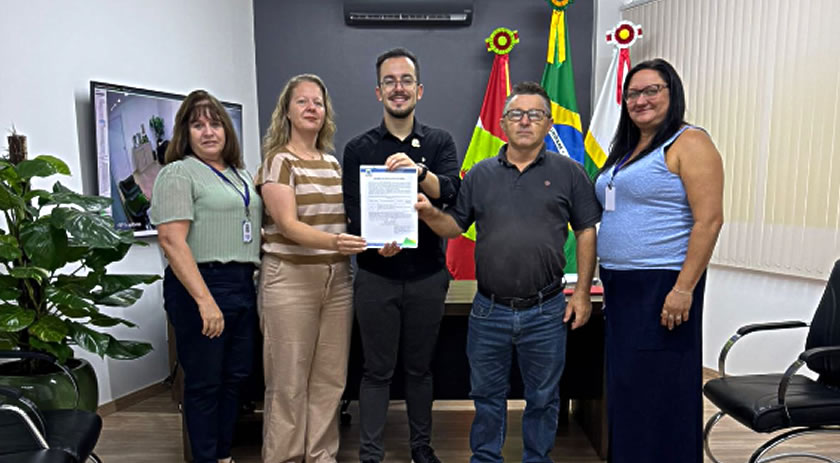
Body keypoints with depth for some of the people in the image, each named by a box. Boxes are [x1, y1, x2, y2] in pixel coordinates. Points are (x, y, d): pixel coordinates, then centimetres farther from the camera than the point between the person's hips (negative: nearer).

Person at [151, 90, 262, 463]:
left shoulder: (241, 174, 16)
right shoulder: (179, 173, -6)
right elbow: (172, 240, -16)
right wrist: (205, 300, -22)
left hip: (243, 285, 7)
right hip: (202, 285, -7)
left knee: (235, 377, 14)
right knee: (204, 382, 3)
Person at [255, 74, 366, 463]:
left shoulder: (333, 162, 14)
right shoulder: (278, 160, -4)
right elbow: (288, 225, -15)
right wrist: (332, 241, -32)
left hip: (337, 277, 5)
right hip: (290, 279, -5)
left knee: (331, 377, 9)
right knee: (289, 381, 2)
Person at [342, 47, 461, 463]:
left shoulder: (439, 143, 3)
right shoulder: (358, 148, 2)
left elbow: (453, 193, -14)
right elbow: (352, 211, -5)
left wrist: (419, 171, -33)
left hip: (427, 275, 1)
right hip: (376, 275, -1)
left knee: (420, 367, 15)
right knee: (377, 371, 7)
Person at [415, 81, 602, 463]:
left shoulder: (568, 172, 1)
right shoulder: (480, 174, 6)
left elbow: (587, 232, 2)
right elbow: (455, 226, 9)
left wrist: (582, 293, -3)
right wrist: (429, 213, -12)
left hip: (546, 312, -1)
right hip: (489, 310, 2)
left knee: (543, 398, 15)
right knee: (487, 395, 15)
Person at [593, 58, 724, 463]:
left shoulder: (689, 143, -7)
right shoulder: (625, 149, 17)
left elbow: (709, 220, -15)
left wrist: (684, 288, -21)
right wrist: (608, 281, 15)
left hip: (661, 287, -8)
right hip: (619, 286, 8)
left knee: (660, 391, 1)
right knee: (625, 389, 16)